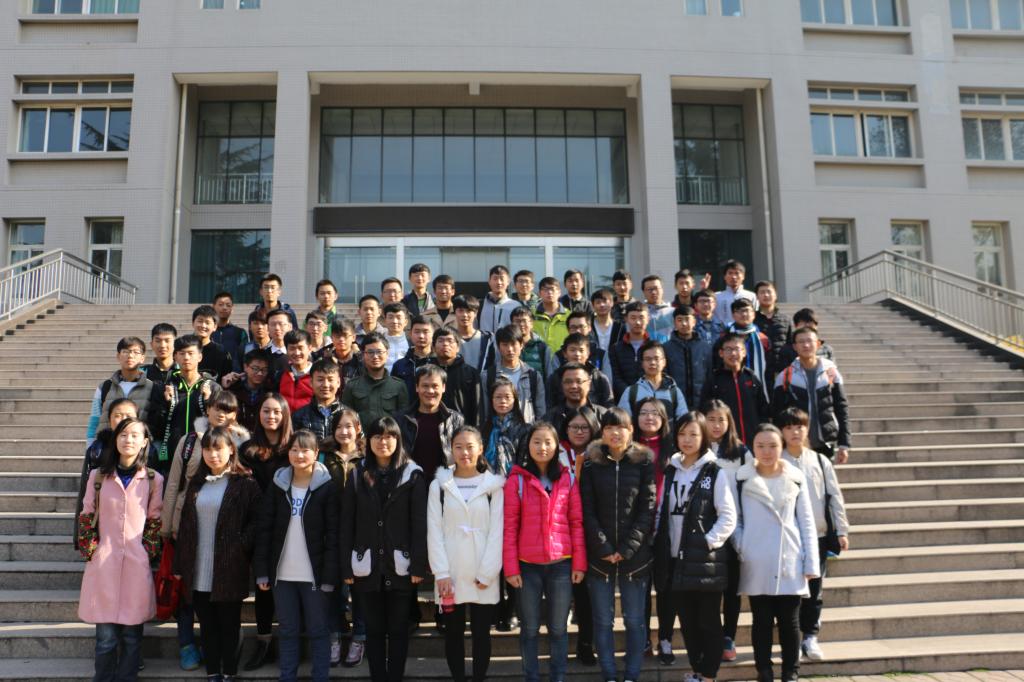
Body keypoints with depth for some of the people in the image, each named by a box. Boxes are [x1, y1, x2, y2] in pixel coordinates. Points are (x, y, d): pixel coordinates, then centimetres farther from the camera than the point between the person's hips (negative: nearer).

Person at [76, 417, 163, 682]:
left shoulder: (154, 479, 3)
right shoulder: (98, 476, 5)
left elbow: (155, 521, 7)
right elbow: (87, 518, 8)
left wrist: (148, 553, 0)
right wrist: (91, 552, 2)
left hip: (137, 566, 0)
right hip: (103, 564, 0)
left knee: (132, 635, 6)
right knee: (106, 636, 2)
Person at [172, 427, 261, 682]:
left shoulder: (245, 483, -6)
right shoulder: (197, 483, 11)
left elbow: (256, 522, -8)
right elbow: (184, 525, 12)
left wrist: (241, 547, -18)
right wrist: (180, 565, 9)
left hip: (229, 571, -5)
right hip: (198, 573, 5)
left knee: (229, 625, 7)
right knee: (207, 625, 12)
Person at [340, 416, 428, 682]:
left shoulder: (412, 474, -1)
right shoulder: (358, 475, 5)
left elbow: (420, 523, -4)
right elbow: (347, 523, 3)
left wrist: (418, 565, -10)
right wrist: (346, 567, -2)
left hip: (400, 566, -2)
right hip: (367, 566, 2)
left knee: (398, 629, 7)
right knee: (374, 629, 10)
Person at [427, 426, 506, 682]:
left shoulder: (494, 485, 1)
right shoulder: (439, 485, 4)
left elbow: (497, 532, -3)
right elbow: (435, 532, -1)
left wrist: (486, 573, -10)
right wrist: (441, 573, -9)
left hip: (483, 576, -1)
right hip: (450, 575, 1)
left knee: (482, 634, 7)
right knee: (453, 634, 8)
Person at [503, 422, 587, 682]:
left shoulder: (568, 478, 3)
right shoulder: (517, 479, -3)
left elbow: (577, 522, 3)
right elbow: (509, 526, -3)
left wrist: (579, 563, -1)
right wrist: (511, 567, -7)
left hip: (561, 564, 1)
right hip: (528, 565, -1)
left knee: (559, 628, 11)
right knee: (530, 628, 10)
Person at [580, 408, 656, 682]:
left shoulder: (644, 462, 1)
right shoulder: (591, 464, 3)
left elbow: (648, 510, -3)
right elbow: (587, 511, 0)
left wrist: (627, 548, -10)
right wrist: (604, 548, -9)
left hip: (635, 555, 0)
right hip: (599, 555, 1)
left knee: (634, 620, 6)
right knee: (603, 620, 8)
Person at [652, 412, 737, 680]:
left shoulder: (715, 473, -4)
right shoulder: (670, 472, 10)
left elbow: (728, 517, -8)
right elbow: (662, 513, 13)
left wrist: (707, 542, -15)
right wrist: (659, 543, 2)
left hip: (705, 560, -4)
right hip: (676, 559, 5)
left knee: (708, 621, 4)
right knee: (687, 620, 12)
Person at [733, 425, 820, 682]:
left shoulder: (795, 478, 4)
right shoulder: (742, 478, 0)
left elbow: (807, 522, 6)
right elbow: (735, 520, 4)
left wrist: (811, 562, 2)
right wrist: (741, 550, -8)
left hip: (790, 564, 1)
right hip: (756, 565, -1)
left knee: (789, 622, 7)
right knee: (762, 622, 7)